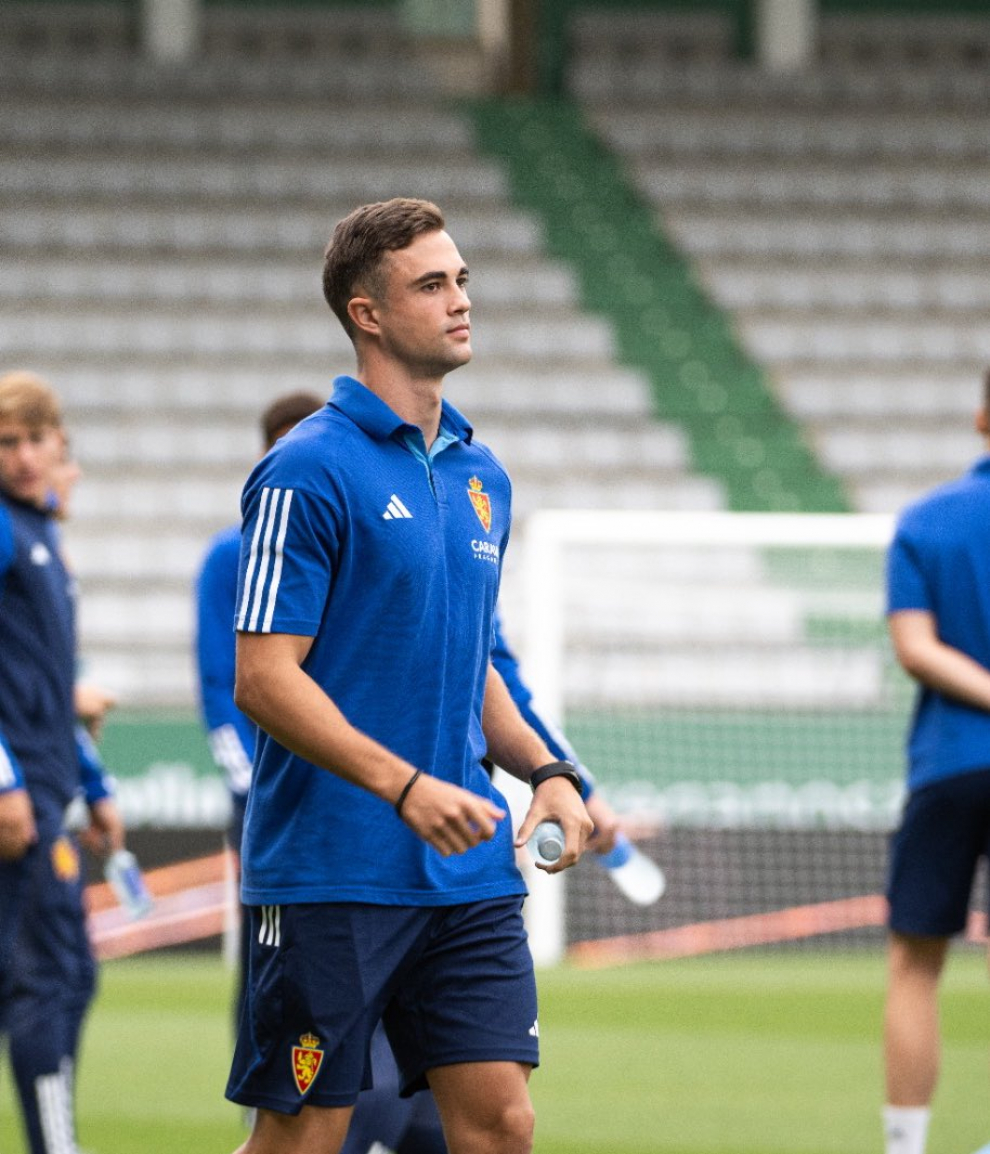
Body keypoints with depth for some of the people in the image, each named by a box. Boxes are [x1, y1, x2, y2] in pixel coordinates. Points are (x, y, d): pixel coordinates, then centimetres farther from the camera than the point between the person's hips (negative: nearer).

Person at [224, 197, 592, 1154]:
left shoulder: (480, 475, 14)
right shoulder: (309, 472, -10)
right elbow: (263, 678, -15)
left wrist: (543, 769, 7)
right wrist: (406, 786, -24)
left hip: (468, 876, 6)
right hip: (327, 874, -6)